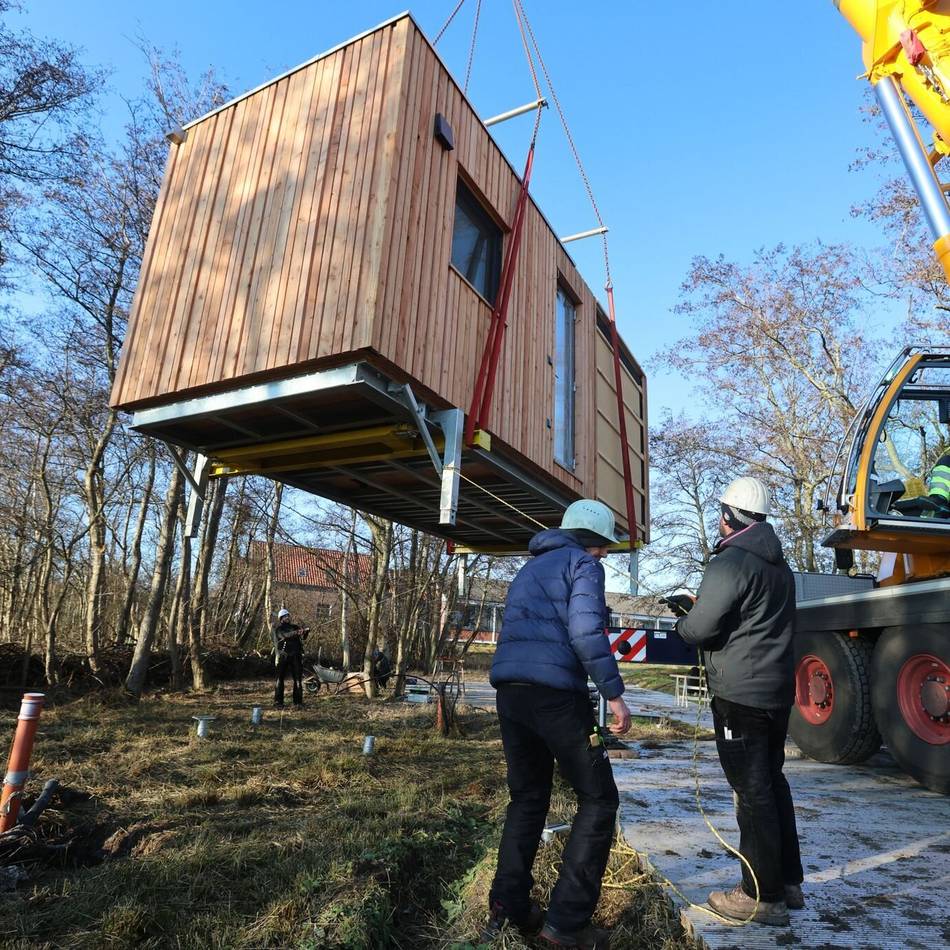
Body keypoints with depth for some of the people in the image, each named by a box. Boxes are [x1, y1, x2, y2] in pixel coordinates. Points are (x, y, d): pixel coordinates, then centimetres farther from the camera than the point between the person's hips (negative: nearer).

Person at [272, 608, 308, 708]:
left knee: (298, 678, 1)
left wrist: (305, 631, -20)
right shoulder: (276, 628, 3)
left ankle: (298, 701, 7)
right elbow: (284, 635, -18)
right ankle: (278, 702, 3)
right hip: (282, 655, -4)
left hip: (295, 655, 4)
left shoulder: (294, 627, 16)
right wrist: (296, 633, -36)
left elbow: (303, 637, 3)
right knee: (280, 679, -2)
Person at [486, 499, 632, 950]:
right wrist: (614, 693, -12)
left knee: (527, 798, 20)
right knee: (598, 799, 6)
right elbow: (584, 631, -14)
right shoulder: (582, 563, 0)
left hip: (509, 691, 8)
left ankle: (508, 907, 20)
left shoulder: (529, 569, 24)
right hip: (554, 692, -8)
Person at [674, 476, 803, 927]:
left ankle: (763, 896, 10)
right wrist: (697, 606, 16)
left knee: (752, 792, 0)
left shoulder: (730, 563, -17)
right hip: (777, 691, 9)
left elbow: (699, 629, -21)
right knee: (772, 783, 19)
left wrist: (681, 621, 2)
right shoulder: (779, 566, 13)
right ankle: (788, 881, 30)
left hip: (740, 695, -9)